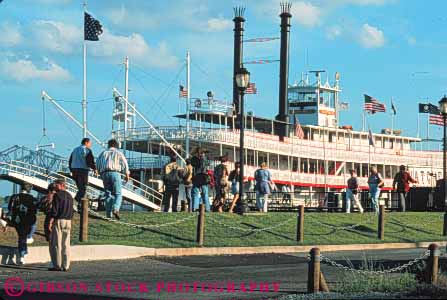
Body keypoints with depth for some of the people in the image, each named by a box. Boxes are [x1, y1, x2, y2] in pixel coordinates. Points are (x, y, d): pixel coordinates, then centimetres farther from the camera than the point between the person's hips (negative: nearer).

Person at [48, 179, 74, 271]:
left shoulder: (57, 195, -8)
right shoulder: (69, 196, 14)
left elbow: (54, 210, -14)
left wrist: (50, 222, -13)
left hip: (58, 220, -7)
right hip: (68, 222, 7)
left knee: (56, 244, -3)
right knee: (66, 245, 6)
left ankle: (57, 265, -5)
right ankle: (66, 266, 5)